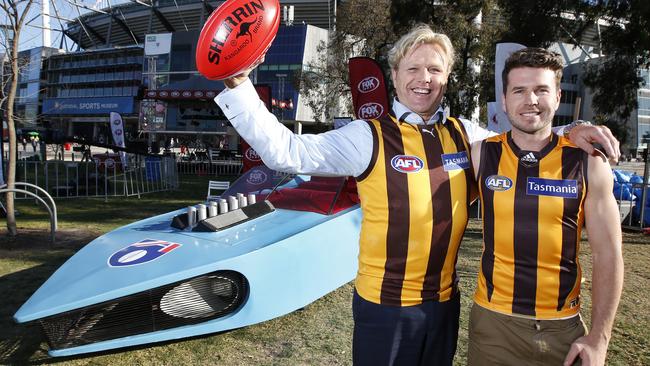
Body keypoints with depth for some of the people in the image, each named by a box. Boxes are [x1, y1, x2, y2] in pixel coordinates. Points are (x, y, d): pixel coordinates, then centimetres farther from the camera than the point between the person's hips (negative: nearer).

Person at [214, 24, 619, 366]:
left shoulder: (465, 135, 2)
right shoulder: (368, 137, -12)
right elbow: (285, 151, -17)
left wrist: (569, 134, 0)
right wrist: (239, 84, -24)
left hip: (445, 300, 5)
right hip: (385, 303, -4)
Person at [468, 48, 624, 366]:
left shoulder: (589, 163, -4)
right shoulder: (481, 155, -5)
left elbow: (607, 256, -1)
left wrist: (599, 338, -3)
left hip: (563, 327, 1)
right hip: (493, 320, 0)